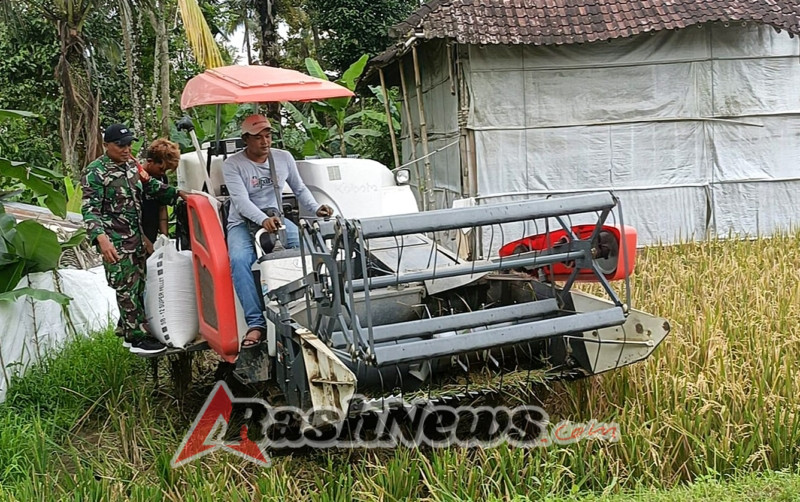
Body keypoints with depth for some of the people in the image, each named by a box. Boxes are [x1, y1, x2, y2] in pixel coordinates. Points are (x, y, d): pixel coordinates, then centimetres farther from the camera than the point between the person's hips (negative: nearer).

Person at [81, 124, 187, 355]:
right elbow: (90, 210, -19)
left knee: (137, 285, 13)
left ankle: (127, 332, 24)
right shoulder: (95, 173, -12)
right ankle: (137, 338, 0)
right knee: (127, 288, -6)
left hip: (136, 237, 9)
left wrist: (177, 193, 14)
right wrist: (101, 237, -33)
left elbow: (150, 186, 25)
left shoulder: (131, 164, 12)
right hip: (115, 242, -8)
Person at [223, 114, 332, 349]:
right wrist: (263, 220, -37)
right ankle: (256, 323, -34)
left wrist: (315, 208, -5)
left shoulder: (284, 158, 6)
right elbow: (241, 200, -19)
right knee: (239, 260, -34)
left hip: (275, 218, 3)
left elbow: (300, 189, 15)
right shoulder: (232, 165, -7)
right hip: (242, 223, -3)